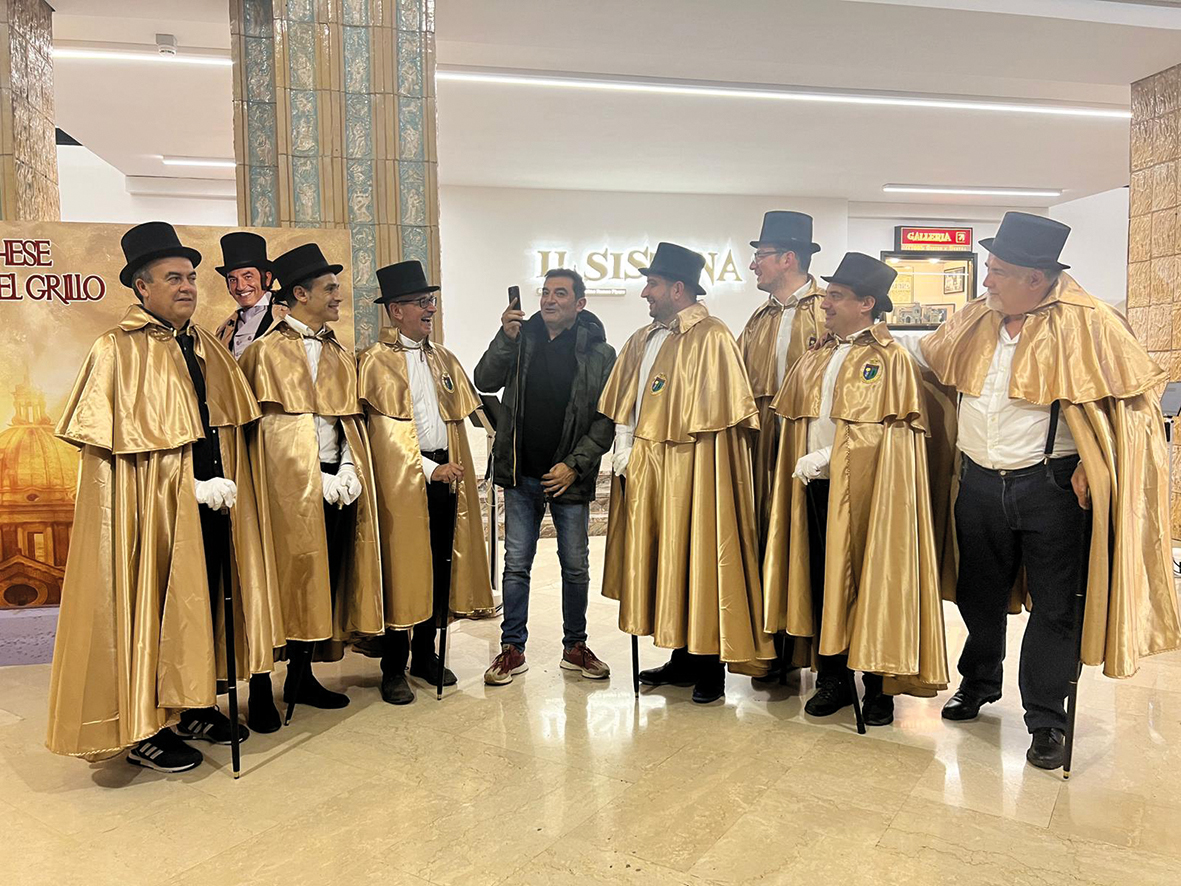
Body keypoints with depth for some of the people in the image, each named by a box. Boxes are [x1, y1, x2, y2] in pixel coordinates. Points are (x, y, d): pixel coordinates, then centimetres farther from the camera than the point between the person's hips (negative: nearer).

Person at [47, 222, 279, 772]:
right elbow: (111, 443, -11)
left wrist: (226, 484, 4)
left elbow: (232, 425, 18)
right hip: (151, 509, -6)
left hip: (214, 504, 6)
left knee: (203, 604, 13)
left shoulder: (207, 346, 11)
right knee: (147, 610, 3)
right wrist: (191, 487, -15)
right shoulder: (117, 350, -7)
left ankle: (194, 706, 29)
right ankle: (144, 729, 17)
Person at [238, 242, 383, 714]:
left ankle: (302, 675, 21)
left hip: (339, 485, 6)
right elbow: (273, 428, -9)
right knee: (292, 580, -2)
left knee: (329, 579, 8)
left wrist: (349, 473, -1)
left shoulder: (340, 355, 16)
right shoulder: (267, 350, -3)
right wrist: (319, 481, -13)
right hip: (291, 486, -6)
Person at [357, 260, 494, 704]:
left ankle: (426, 653, 24)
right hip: (402, 479, -5)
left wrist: (454, 466, 4)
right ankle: (393, 669, 12)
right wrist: (428, 468, -13)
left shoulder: (442, 358, 15)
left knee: (441, 564, 9)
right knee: (401, 568, 0)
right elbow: (386, 432, -8)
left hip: (444, 474, 6)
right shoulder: (376, 362, -3)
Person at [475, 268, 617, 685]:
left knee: (576, 567, 10)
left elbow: (606, 419, -5)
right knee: (516, 564, 8)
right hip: (521, 476, 2)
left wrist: (574, 465, -13)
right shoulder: (522, 339, 5)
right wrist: (505, 337, -15)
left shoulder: (599, 353, -2)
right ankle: (512, 648, 20)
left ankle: (575, 647, 26)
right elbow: (485, 381, -4)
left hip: (569, 477, -1)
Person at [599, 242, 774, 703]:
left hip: (694, 472, -7)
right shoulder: (641, 340, 15)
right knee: (662, 562, 13)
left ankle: (710, 667, 13)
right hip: (647, 473, 8)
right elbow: (624, 408, 15)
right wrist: (624, 454, 4)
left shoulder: (711, 336, -9)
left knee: (699, 565, 0)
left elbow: (722, 410, -13)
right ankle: (682, 657, 26)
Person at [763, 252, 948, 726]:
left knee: (870, 584, 2)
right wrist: (805, 463, 5)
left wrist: (824, 458, -14)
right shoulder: (817, 356, 15)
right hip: (816, 488, 6)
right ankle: (832, 679, 23)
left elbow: (888, 431, -11)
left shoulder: (891, 358, -4)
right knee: (821, 583, 9)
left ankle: (878, 687, 17)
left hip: (865, 490, -6)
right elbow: (793, 416, 19)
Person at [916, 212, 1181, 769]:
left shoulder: (1086, 323, -9)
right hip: (979, 486, 5)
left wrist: (1094, 466, -10)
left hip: (1052, 488, -4)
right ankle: (978, 684, 41)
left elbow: (1135, 395, -5)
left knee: (1055, 606, 4)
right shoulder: (973, 321, 4)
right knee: (980, 597, 18)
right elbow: (931, 370, 20)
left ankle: (1046, 720, 20)